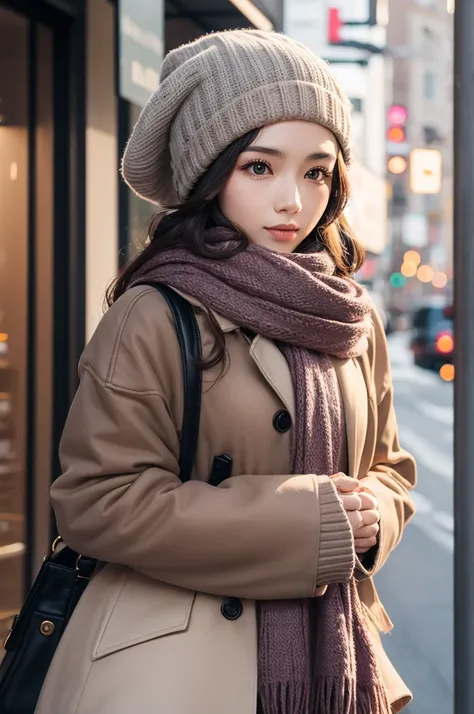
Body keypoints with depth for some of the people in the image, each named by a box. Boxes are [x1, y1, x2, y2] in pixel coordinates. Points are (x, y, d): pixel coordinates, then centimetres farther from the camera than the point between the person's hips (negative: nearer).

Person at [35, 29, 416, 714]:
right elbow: (99, 500, -17)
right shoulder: (154, 318, -13)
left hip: (330, 654, 6)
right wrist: (303, 522, -17)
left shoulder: (353, 320, 6)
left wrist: (372, 515, -8)